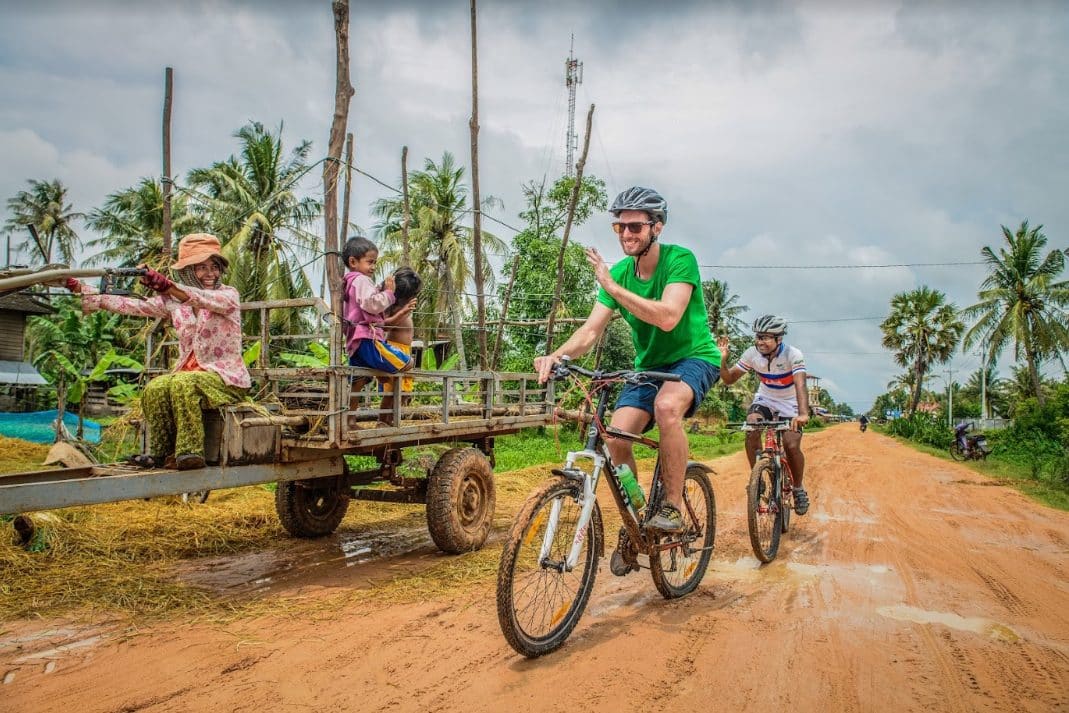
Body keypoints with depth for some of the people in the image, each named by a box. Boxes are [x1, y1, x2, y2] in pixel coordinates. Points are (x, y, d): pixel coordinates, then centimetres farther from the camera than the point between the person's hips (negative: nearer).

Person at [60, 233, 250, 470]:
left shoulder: (229, 294, -4)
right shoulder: (173, 301, 11)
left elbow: (209, 300, -26)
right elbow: (133, 305, 4)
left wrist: (168, 286, -42)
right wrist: (80, 290, -3)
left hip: (227, 378, -5)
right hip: (187, 372, 5)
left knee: (182, 383, -33)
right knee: (156, 388, -25)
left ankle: (189, 452, -29)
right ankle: (161, 453, -13)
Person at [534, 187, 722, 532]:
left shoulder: (679, 259, -17)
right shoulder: (618, 272, -4)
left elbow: (668, 317, -32)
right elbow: (591, 329, -11)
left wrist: (612, 287, -34)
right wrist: (556, 355, -30)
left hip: (694, 356, -5)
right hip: (649, 364, 5)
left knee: (667, 406, -37)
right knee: (616, 439, -15)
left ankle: (672, 507, -21)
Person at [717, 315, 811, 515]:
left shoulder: (793, 355, -26)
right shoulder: (752, 354, -17)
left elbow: (800, 385, -40)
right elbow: (729, 379, -12)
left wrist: (803, 414, -57)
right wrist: (722, 360, -32)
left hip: (789, 405, -2)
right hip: (764, 400, 2)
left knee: (791, 446, -19)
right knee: (751, 429, -28)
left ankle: (798, 489, 9)